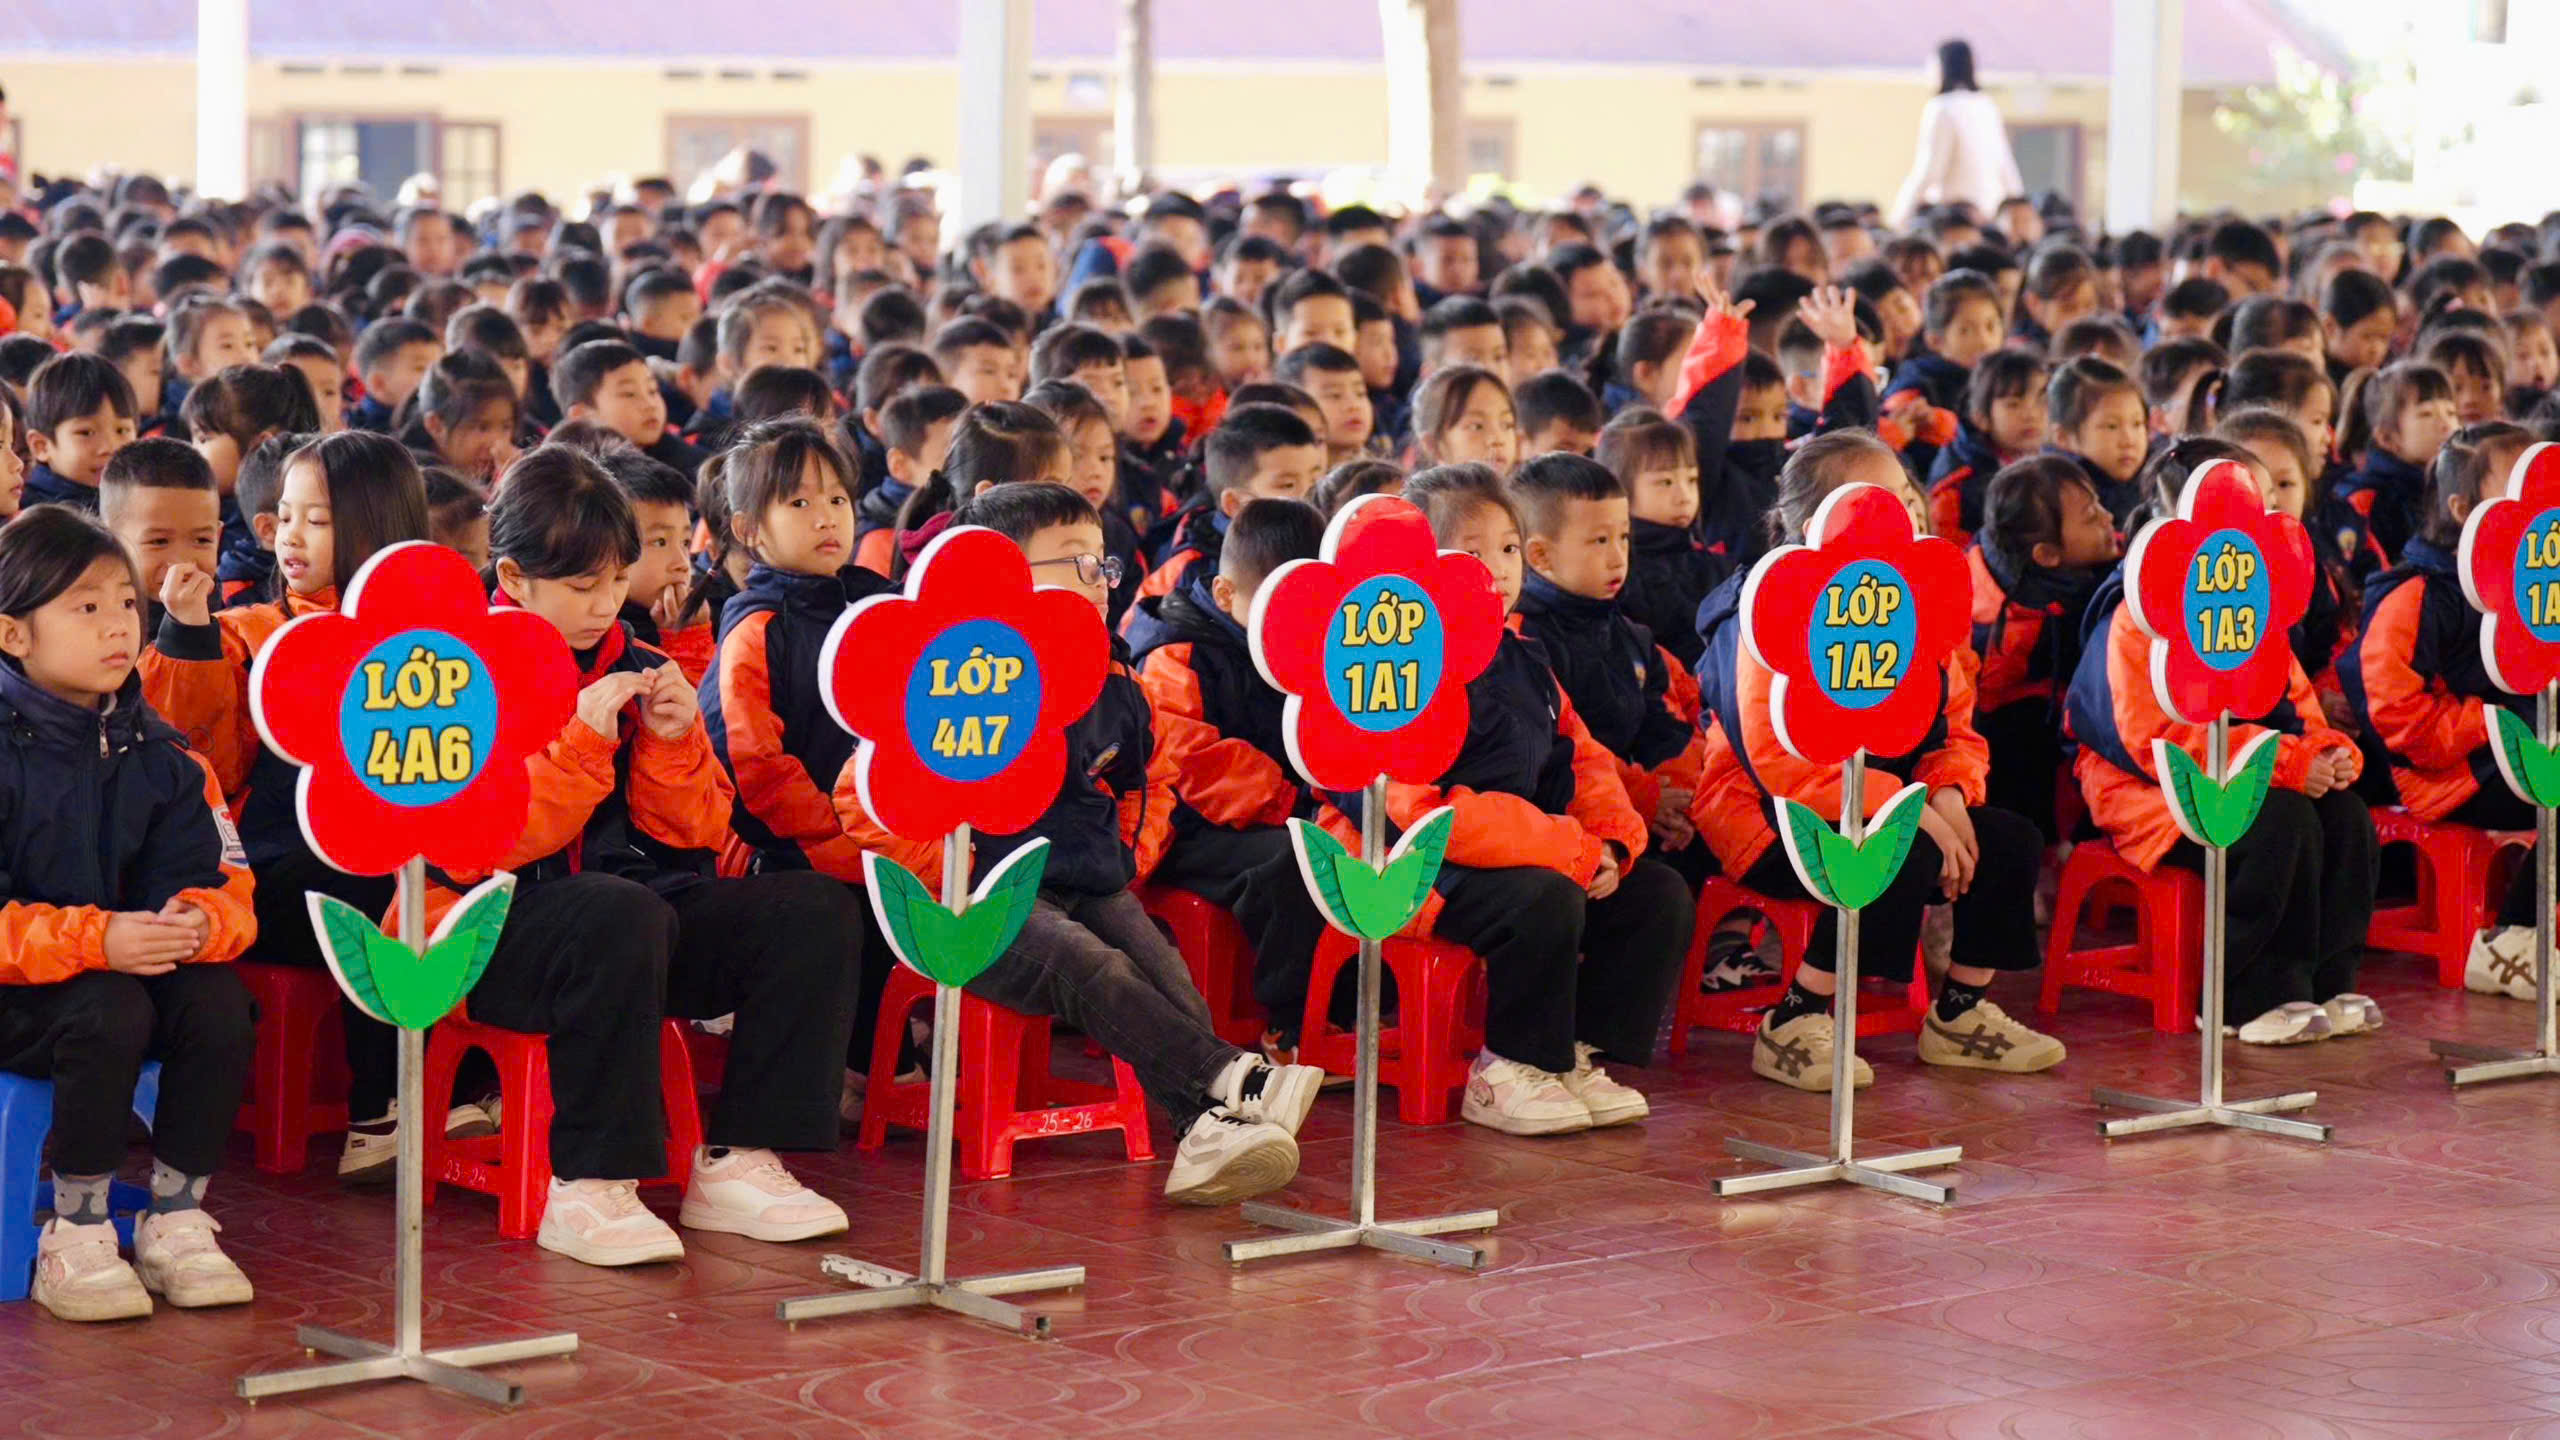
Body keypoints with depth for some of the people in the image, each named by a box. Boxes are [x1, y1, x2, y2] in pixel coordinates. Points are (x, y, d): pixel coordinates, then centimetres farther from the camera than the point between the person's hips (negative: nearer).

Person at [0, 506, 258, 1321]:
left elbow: (222, 884, 1)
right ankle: (74, 1237, -17)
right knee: (109, 1010, -33)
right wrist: (96, 941, -31)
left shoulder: (159, 754, 6)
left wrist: (198, 922, -24)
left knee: (219, 1001, -23)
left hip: (130, 967, 5)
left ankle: (176, 1219, -8)